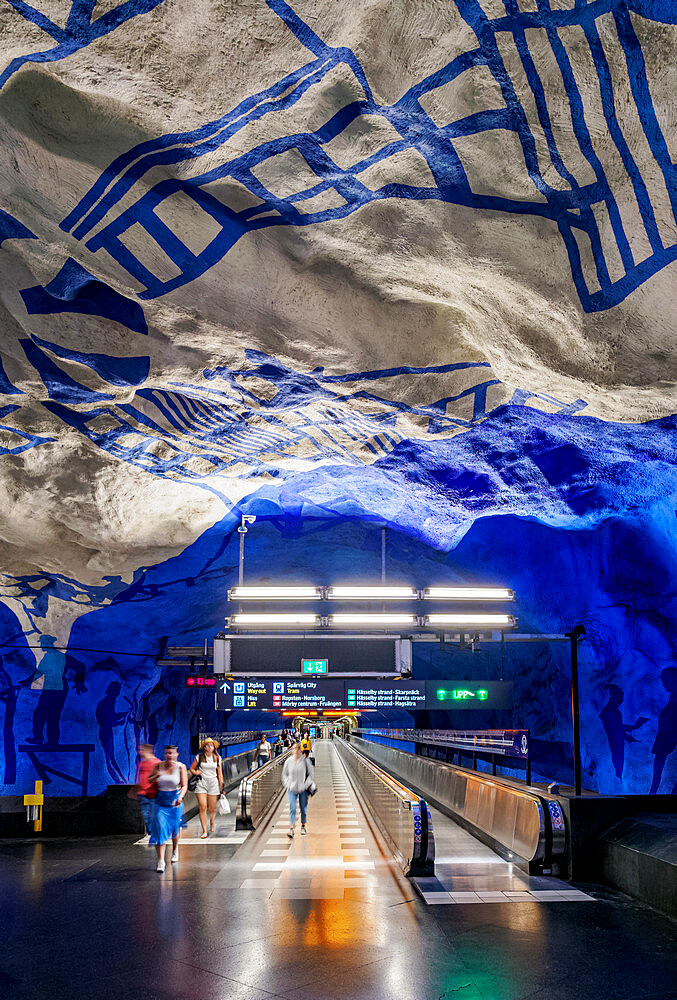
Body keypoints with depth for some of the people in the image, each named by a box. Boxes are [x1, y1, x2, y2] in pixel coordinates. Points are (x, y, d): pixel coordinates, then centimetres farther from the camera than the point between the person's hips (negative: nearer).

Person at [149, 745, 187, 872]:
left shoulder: (181, 767, -7)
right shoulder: (159, 766, -1)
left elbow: (184, 785, -14)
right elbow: (149, 780, 7)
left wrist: (181, 796, -33)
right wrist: (157, 775, -14)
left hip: (175, 802, -1)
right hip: (160, 803, 1)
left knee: (174, 829, 14)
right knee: (160, 829, -12)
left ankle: (175, 850, 45)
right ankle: (160, 860, -11)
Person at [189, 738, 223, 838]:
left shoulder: (217, 758, 5)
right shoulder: (199, 757, 2)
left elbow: (220, 773, 9)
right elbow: (191, 768, 11)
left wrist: (221, 786, 6)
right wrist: (195, 772, -11)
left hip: (213, 783, 1)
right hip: (201, 783, -1)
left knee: (212, 808, 5)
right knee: (202, 807, -10)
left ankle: (212, 823, 36)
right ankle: (204, 831, -6)